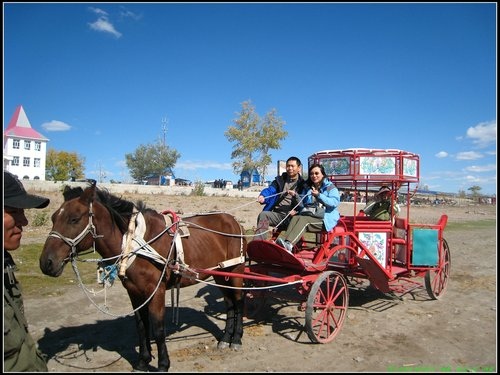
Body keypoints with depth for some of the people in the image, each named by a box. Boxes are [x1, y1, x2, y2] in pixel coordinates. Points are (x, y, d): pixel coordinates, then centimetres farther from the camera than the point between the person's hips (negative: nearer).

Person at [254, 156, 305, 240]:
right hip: (277, 214, 2)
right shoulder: (279, 180, 17)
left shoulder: (302, 184, 12)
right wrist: (263, 196, -24)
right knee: (263, 214, -25)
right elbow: (270, 190, -1)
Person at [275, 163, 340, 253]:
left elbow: (335, 202, -9)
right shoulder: (307, 187, 24)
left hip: (323, 219, -4)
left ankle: (289, 244, -53)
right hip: (307, 215, 4)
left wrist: (318, 195, -18)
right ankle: (286, 242, -52)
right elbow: (302, 204, 20)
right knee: (295, 217, -29)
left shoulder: (330, 187, 8)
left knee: (303, 219, -33)